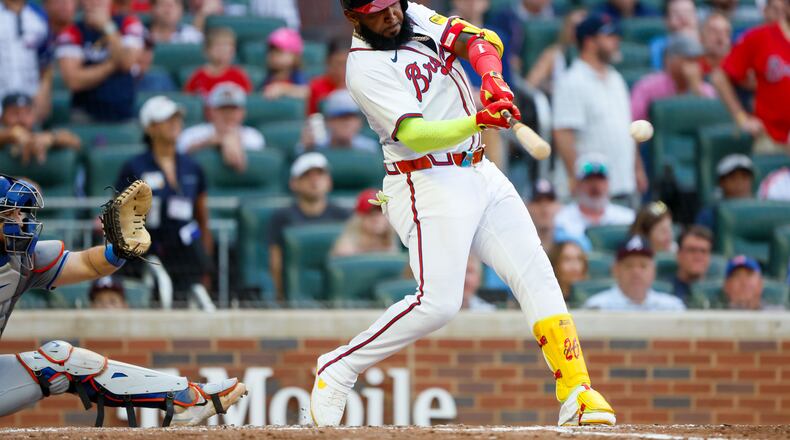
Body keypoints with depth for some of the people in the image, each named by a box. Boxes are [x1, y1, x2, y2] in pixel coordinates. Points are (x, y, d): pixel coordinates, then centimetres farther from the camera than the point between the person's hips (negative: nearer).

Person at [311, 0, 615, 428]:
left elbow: (478, 40, -1)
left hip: (480, 174, 8)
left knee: (535, 273, -1)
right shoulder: (366, 68, -15)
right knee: (438, 301, -18)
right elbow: (415, 135, -26)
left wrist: (491, 77, -23)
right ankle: (337, 369, -3)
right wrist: (477, 121, -41)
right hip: (428, 182, -8)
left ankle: (575, 393, -3)